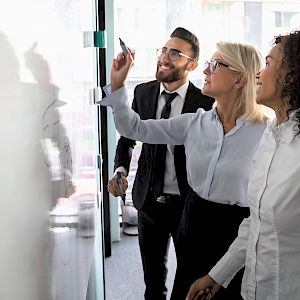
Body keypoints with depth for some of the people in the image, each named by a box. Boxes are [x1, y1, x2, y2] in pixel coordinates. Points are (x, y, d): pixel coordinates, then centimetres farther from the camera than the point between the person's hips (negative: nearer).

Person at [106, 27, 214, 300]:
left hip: (188, 204, -4)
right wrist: (121, 169, -8)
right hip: (149, 200, 4)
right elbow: (128, 135, 8)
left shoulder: (205, 103, -16)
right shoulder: (143, 92, -2)